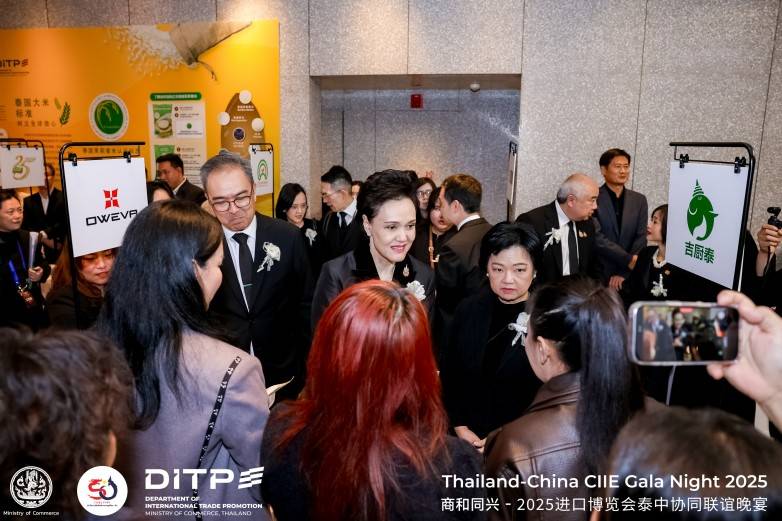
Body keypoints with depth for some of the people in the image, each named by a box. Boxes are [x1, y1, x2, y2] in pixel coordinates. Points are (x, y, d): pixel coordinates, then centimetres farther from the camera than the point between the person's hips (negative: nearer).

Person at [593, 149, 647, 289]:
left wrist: (624, 272, -10)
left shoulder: (639, 200, 7)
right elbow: (597, 238, -14)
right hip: (598, 274, -3)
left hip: (629, 276, 3)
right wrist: (628, 259, -19)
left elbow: (641, 238, 0)